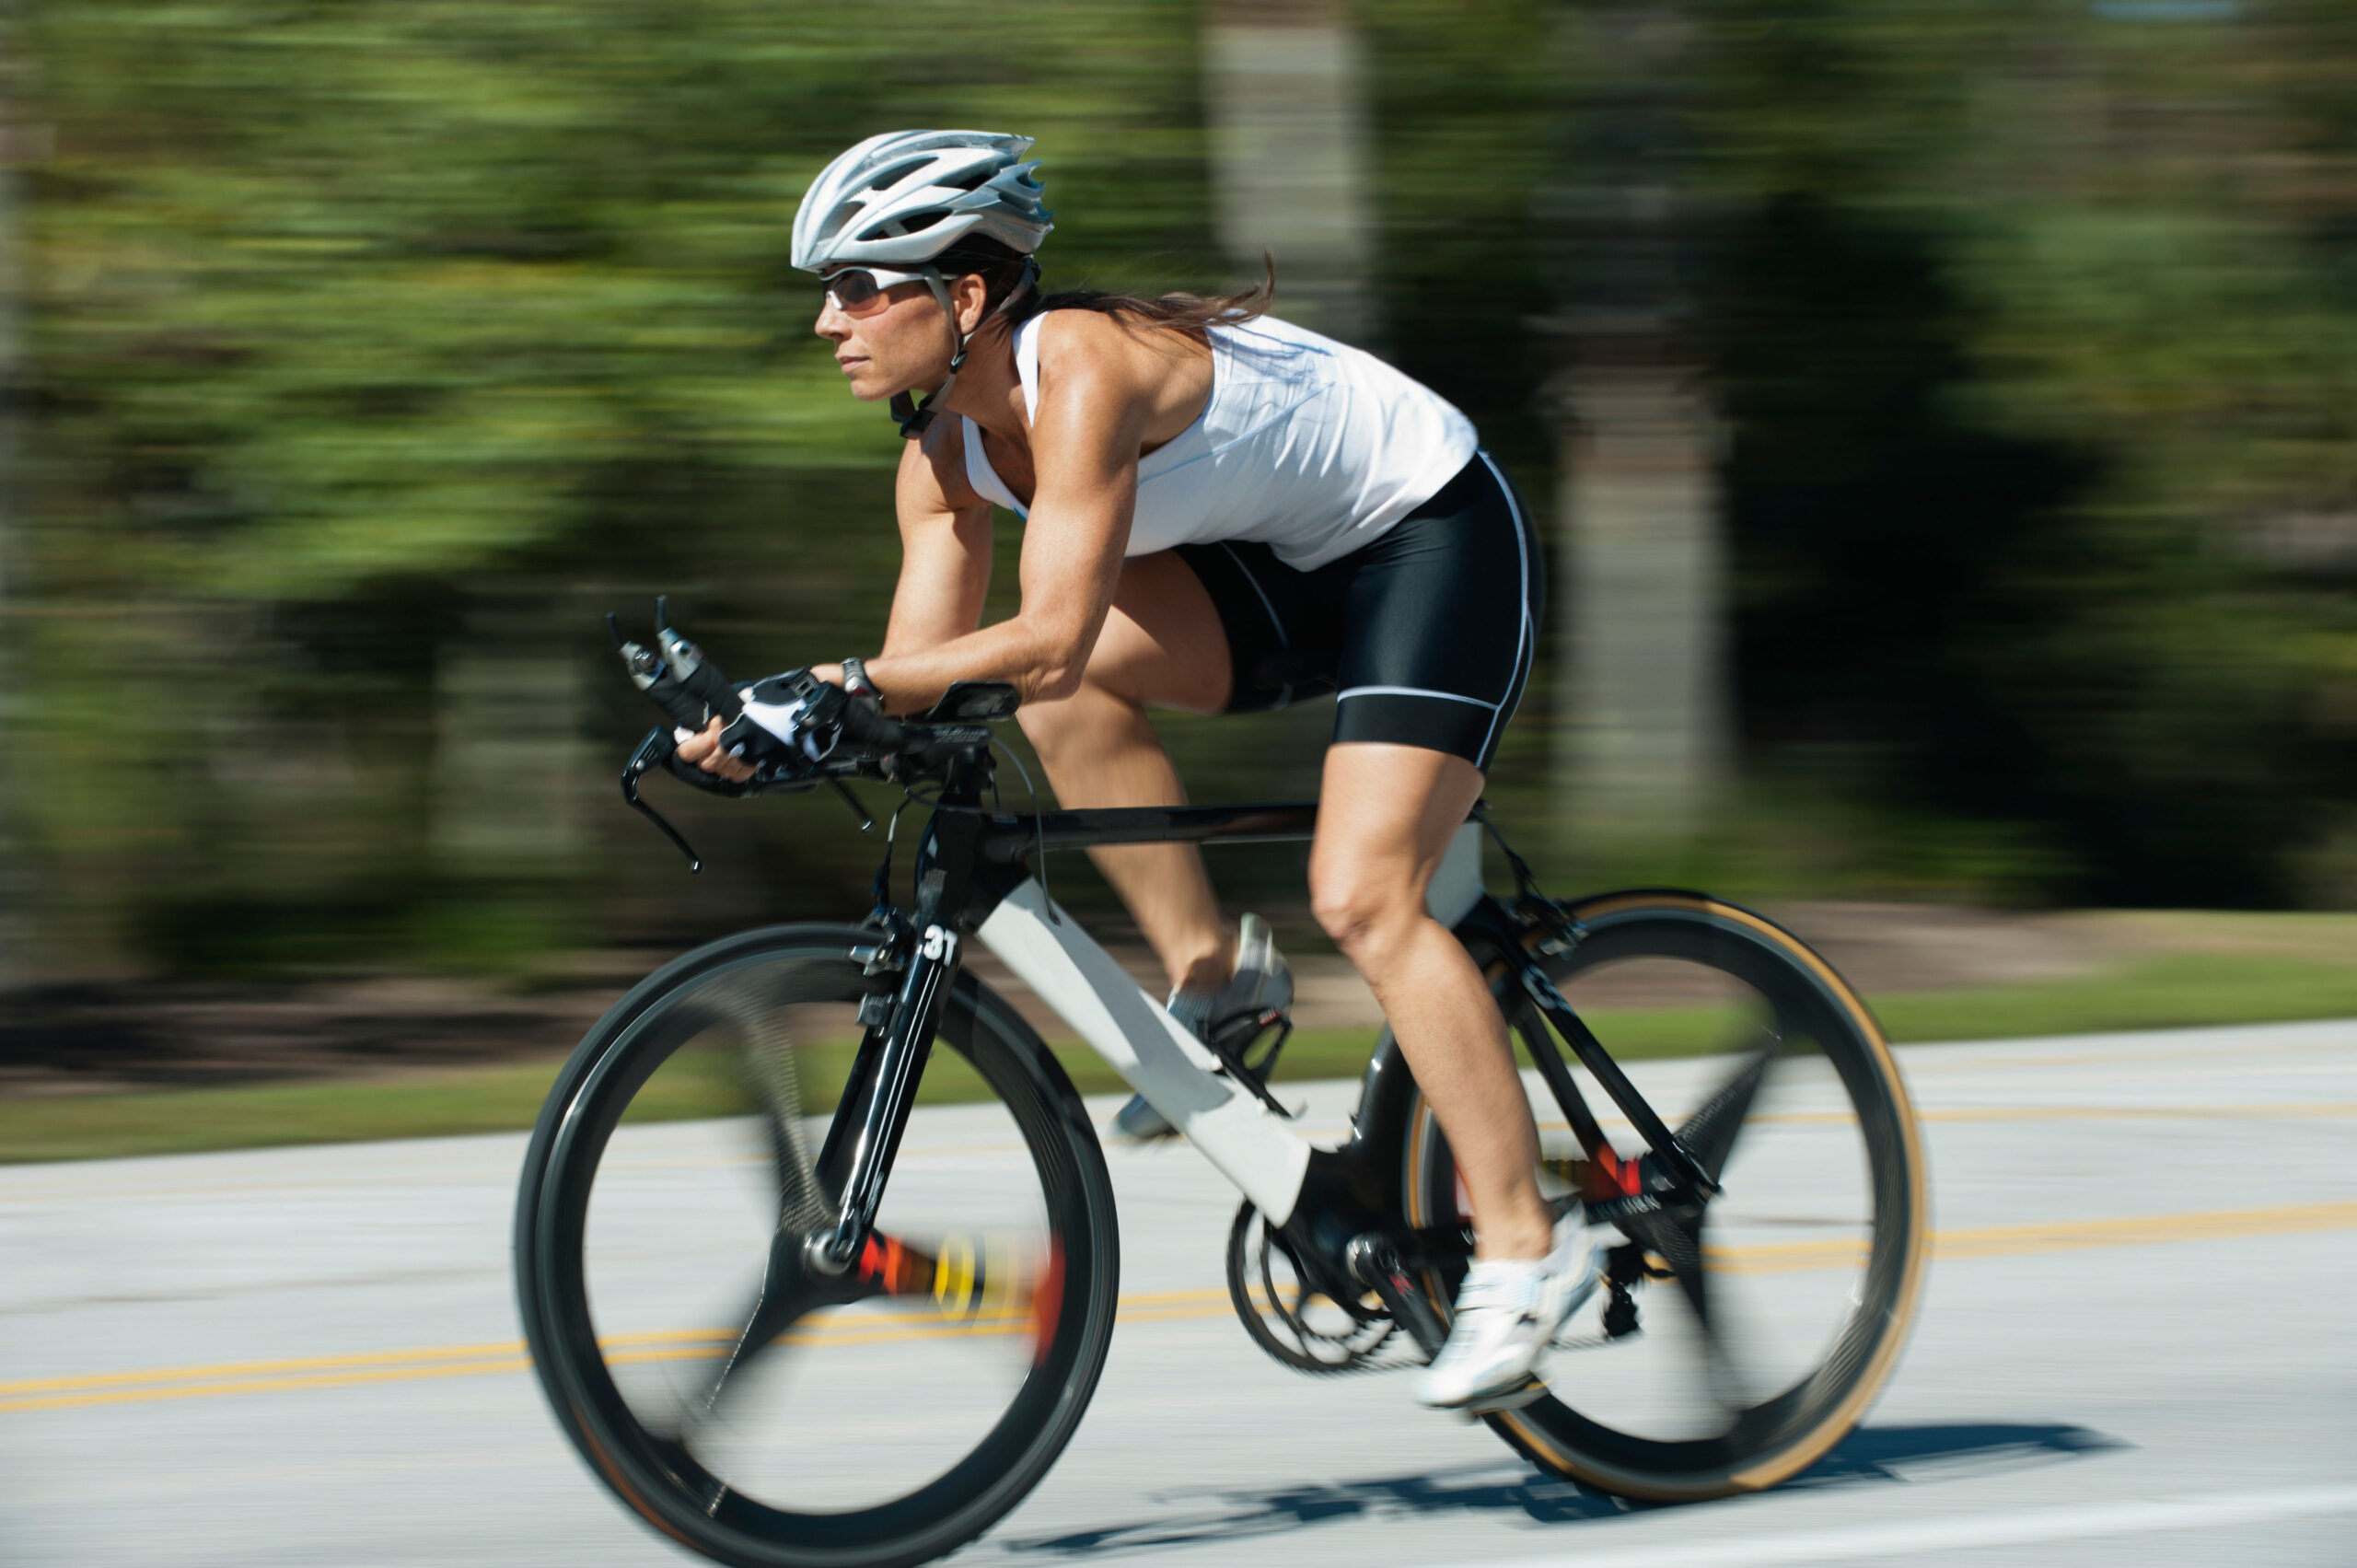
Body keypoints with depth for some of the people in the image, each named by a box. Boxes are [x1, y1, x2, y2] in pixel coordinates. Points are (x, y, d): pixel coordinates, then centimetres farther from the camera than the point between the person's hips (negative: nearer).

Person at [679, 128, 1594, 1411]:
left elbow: (1047, 638, -38)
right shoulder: (947, 453, -4)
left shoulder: (1082, 367, -30)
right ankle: (1210, 970, -1)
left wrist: (840, 684, -38)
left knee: (1360, 900, -19)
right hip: (1292, 563, 8)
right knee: (1059, 684, -14)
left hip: (1435, 537, -8)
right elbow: (923, 674, -6)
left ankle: (1524, 1248, -11)